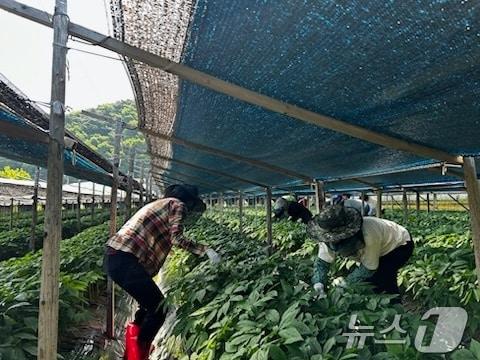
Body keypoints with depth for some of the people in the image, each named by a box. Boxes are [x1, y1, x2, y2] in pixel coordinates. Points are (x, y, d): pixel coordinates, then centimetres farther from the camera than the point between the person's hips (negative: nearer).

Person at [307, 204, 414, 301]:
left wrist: (346, 282, -26)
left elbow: (369, 269, -30)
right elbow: (322, 261, -17)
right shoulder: (332, 236, -24)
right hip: (380, 248, 6)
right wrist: (318, 284, -33)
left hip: (400, 244, -6)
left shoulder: (368, 235, -43)